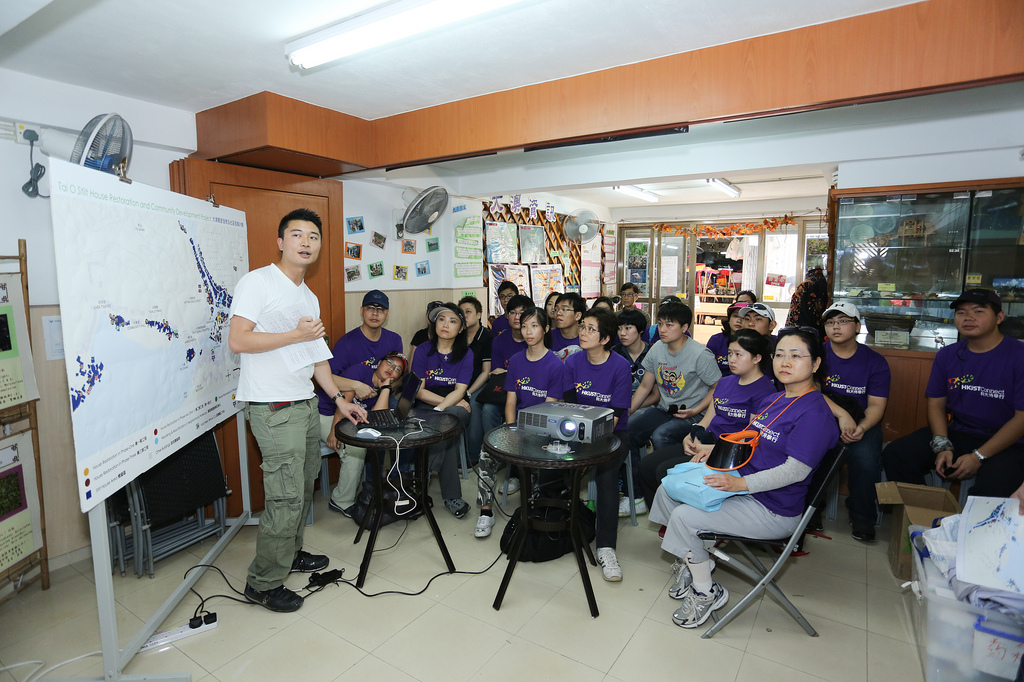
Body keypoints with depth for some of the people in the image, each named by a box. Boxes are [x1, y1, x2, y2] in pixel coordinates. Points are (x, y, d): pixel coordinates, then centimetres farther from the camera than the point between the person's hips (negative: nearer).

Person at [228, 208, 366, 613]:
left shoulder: (309, 297, 17)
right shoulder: (258, 282, -8)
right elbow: (238, 340, -17)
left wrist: (338, 399, 17)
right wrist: (296, 335, -16)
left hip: (306, 403, 8)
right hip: (273, 408, -8)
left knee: (303, 488, 17)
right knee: (287, 496, -5)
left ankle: (291, 554, 35)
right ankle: (263, 583, 11)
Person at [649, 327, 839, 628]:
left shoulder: (814, 413, -20)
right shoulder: (772, 400, 9)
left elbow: (795, 470, -25)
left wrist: (740, 483, -29)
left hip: (773, 510, -10)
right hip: (742, 484, 10)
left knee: (684, 517, -20)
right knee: (667, 491, 5)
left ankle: (707, 591, 4)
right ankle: (693, 559, 18)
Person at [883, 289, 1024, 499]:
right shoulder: (947, 355, 6)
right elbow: (936, 404, 8)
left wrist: (978, 457, -17)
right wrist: (942, 446, -9)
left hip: (1005, 444, -4)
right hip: (955, 433, 5)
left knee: (993, 490, -34)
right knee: (894, 455, -15)